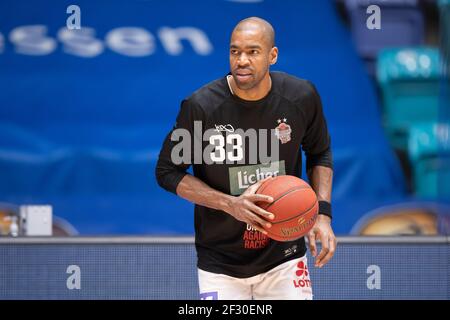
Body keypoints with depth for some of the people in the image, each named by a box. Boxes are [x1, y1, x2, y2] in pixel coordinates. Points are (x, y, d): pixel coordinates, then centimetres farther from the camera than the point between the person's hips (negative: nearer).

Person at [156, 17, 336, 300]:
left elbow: (319, 153, 9)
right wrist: (231, 204, -19)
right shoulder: (201, 106, -17)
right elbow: (168, 172, -7)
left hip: (284, 258, 2)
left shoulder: (302, 97, -9)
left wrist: (322, 213, -4)